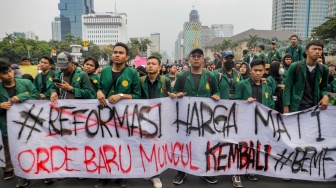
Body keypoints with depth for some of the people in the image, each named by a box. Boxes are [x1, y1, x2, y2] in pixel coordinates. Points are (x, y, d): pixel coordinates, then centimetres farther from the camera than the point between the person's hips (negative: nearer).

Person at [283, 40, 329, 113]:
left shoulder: (324, 69, 3)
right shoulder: (295, 66, -7)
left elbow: (323, 88, 14)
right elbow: (287, 88, -6)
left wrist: (325, 96, -9)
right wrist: (286, 108, -11)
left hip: (315, 106, 3)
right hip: (297, 107, -3)